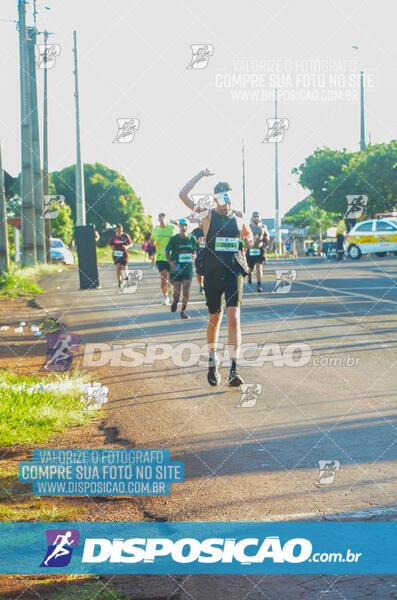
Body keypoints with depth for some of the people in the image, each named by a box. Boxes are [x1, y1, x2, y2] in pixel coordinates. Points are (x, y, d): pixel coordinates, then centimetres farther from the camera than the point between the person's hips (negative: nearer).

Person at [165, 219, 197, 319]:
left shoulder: (192, 238, 3)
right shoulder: (174, 239, -5)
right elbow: (167, 252, 2)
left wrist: (193, 256, -6)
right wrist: (171, 263, -12)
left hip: (188, 268, 2)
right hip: (176, 268, -2)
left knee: (186, 291, -7)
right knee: (177, 291, -1)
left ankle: (183, 311, 7)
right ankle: (175, 301, 34)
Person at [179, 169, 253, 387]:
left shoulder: (238, 218, 9)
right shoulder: (208, 216, 1)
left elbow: (248, 233, 30)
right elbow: (183, 195, -8)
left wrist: (249, 240, 8)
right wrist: (201, 175, -3)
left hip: (234, 273, 1)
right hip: (213, 273, -1)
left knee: (233, 318, -12)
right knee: (214, 318, 9)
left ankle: (234, 369, -17)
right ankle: (212, 364, 28)